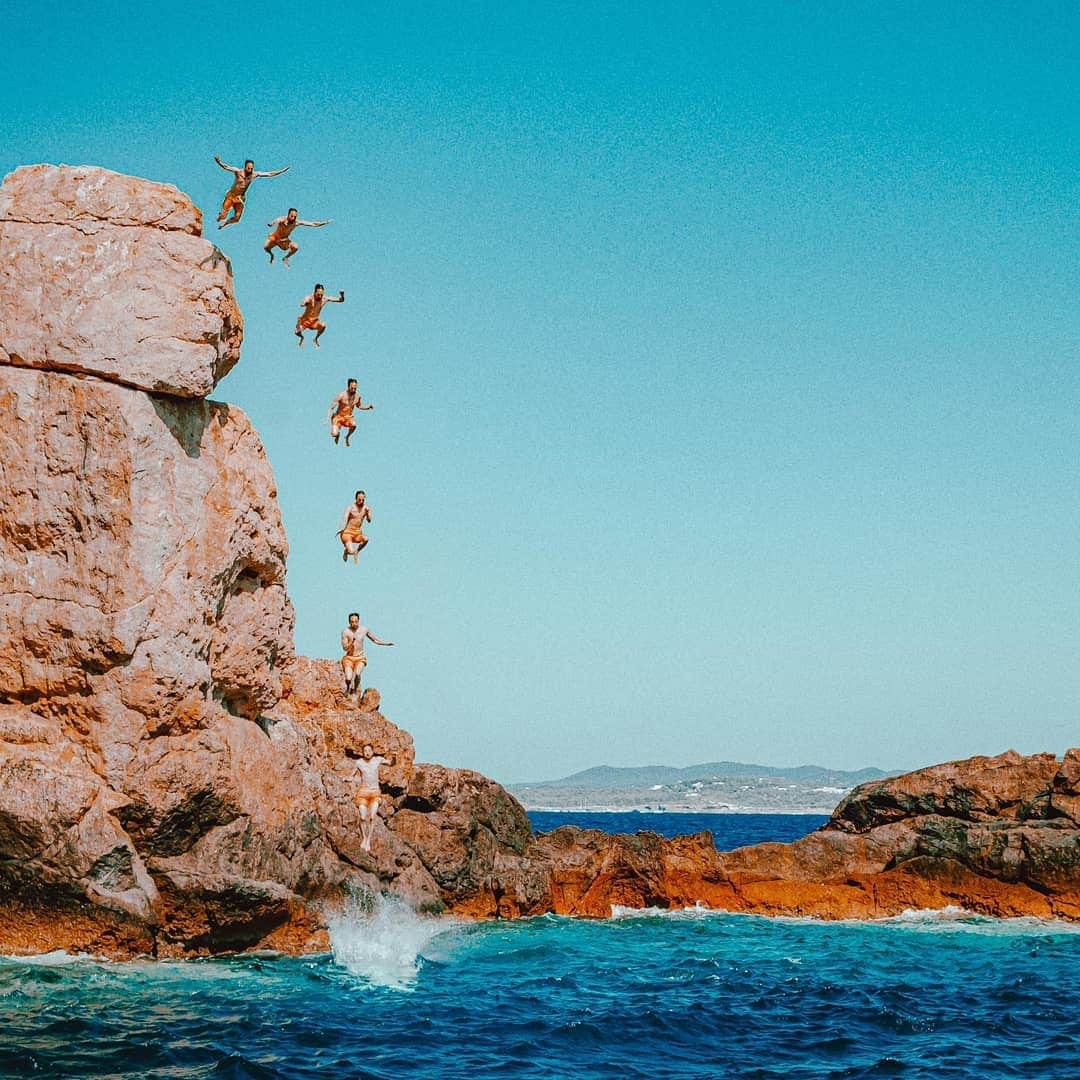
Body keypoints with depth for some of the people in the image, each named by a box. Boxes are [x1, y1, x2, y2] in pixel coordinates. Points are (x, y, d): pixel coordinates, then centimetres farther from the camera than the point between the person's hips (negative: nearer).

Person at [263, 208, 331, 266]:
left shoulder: (297, 222, -21)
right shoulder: (282, 220, -31)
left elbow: (313, 224, -16)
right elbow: (275, 222, -54)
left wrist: (325, 222, -23)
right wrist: (271, 224, -77)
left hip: (284, 240, 2)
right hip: (274, 237, -2)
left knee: (295, 247, -25)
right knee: (266, 247, -26)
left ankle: (286, 258, 6)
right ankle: (271, 255, 13)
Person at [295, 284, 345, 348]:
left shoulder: (325, 299, -16)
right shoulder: (310, 298, -25)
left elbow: (341, 300, -14)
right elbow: (301, 305, -46)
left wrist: (342, 296, -36)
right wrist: (305, 303, -68)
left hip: (314, 320, 2)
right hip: (305, 320, -2)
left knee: (323, 326, -30)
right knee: (297, 332, -23)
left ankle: (316, 339, 1)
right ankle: (302, 338, 18)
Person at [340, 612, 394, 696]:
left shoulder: (364, 630, -2)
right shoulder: (345, 632, -10)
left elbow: (374, 639, 13)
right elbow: (345, 648, -13)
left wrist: (386, 643, 5)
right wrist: (352, 641, -29)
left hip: (360, 658, 1)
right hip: (349, 658, -1)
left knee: (357, 674, -29)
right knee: (348, 678, -21)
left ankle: (355, 689, 0)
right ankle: (348, 688, 17)